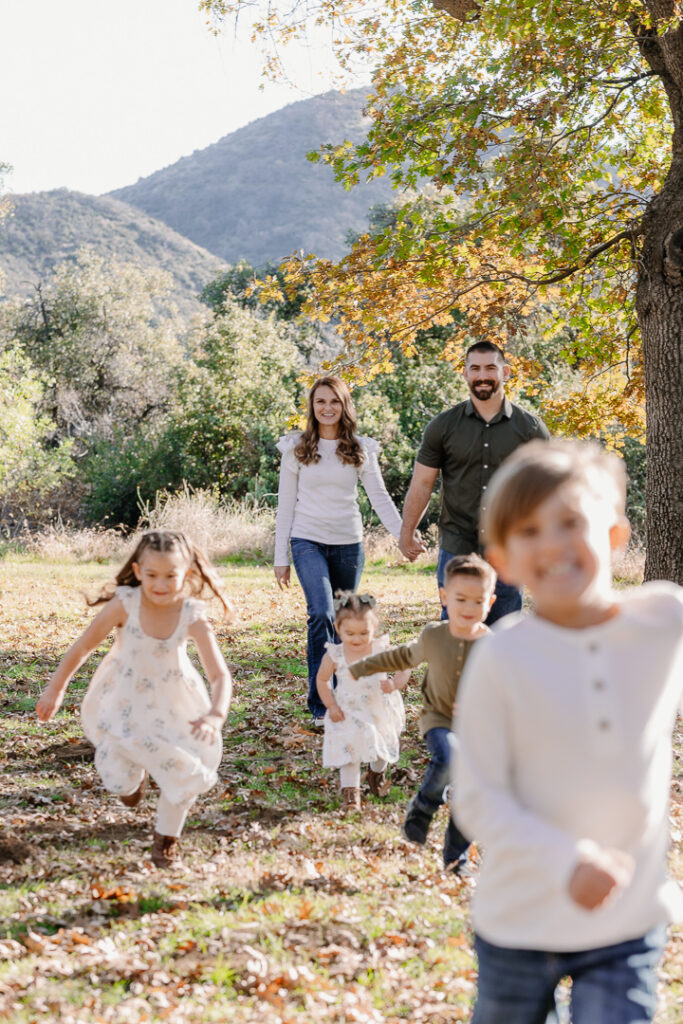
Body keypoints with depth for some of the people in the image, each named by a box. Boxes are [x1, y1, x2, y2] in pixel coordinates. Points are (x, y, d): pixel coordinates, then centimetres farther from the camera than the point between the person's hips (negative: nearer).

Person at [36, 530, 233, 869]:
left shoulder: (192, 617, -25)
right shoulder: (124, 605, -27)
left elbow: (220, 675, -26)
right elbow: (83, 646, -13)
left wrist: (215, 715, -45)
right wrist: (55, 689, -3)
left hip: (174, 702, 1)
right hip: (125, 698, -1)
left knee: (184, 771, 0)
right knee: (121, 779, -6)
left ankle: (166, 837, 30)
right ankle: (134, 772, 35)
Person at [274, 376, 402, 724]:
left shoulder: (361, 449, 6)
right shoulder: (296, 448, 4)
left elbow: (380, 498, 3)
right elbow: (285, 504, 6)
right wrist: (281, 558, 3)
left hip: (349, 544, 2)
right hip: (308, 541, -2)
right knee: (322, 615, -20)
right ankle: (320, 705, -18)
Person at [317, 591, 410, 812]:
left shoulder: (381, 650, -20)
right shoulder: (334, 656, -19)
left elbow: (404, 669, -14)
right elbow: (322, 680, -3)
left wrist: (395, 684, -35)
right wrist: (331, 706, -10)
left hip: (379, 710, 2)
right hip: (348, 713, -2)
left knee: (382, 747, 20)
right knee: (348, 750, -9)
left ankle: (377, 773, 51)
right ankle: (350, 793, 3)